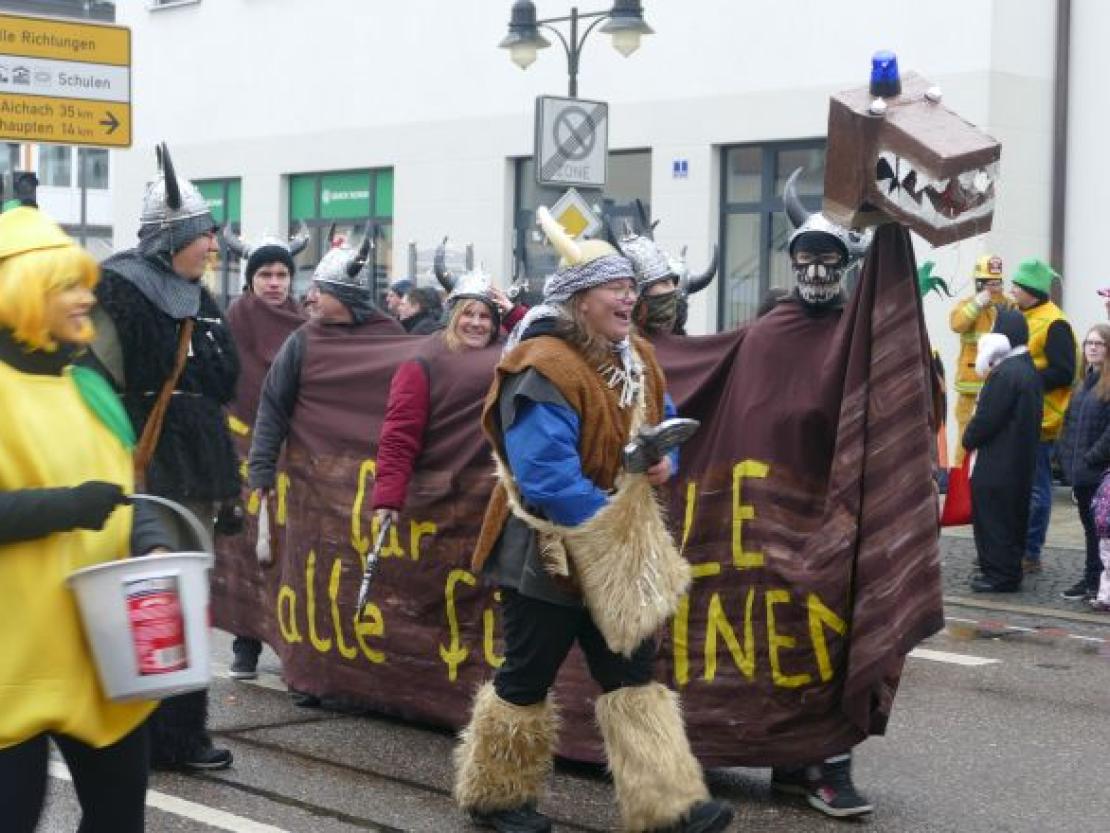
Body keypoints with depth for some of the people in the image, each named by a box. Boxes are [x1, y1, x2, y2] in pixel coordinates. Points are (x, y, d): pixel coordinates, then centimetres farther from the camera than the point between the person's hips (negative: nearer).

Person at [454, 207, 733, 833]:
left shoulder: (639, 361, 7)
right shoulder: (542, 369, -22)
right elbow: (547, 477, -27)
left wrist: (665, 462, -4)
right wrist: (603, 528, -20)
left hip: (619, 548, 8)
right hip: (549, 550, -8)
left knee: (633, 674, 6)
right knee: (527, 679, 5)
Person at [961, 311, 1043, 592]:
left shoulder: (1005, 373, -21)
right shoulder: (1028, 369, 10)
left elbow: (986, 417, -22)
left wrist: (969, 440, -4)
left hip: (997, 463, -10)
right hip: (1021, 461, 10)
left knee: (993, 518, -2)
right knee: (1012, 515, 16)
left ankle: (999, 574, 1)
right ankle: (1009, 568, 24)